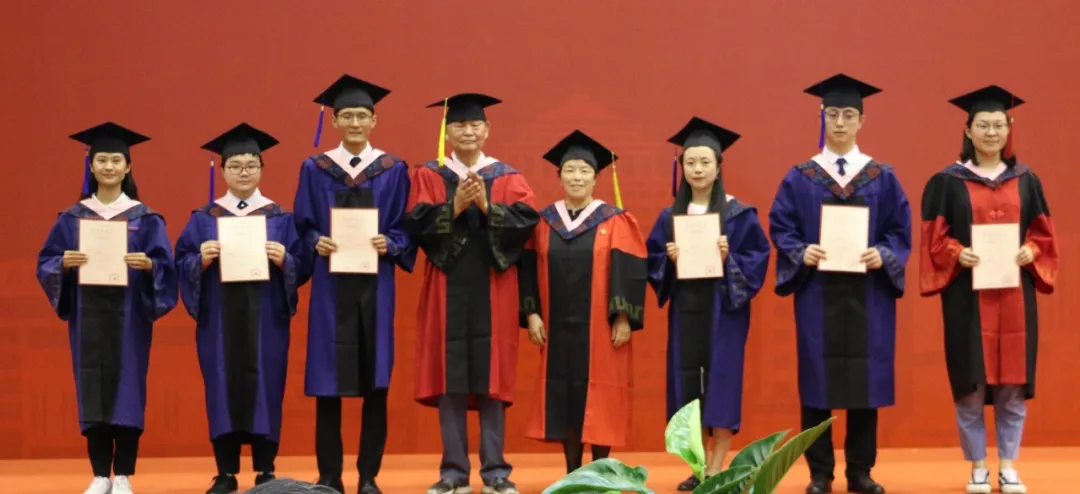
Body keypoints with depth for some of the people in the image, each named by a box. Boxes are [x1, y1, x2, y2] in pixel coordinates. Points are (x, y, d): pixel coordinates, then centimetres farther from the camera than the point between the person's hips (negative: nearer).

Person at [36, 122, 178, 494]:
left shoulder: (145, 218, 4)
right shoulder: (72, 218, 8)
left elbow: (165, 266, 0)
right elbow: (45, 262, 6)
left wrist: (148, 264, -21)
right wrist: (65, 263, -15)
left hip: (128, 314, -1)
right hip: (88, 314, 2)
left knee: (127, 387, -3)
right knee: (92, 390, 1)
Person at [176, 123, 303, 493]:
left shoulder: (280, 218, 7)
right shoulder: (203, 219, 9)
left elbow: (299, 267, 3)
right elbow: (182, 265, 5)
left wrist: (283, 261, -17)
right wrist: (201, 260, -15)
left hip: (265, 319, -1)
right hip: (219, 319, 1)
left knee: (264, 388, -1)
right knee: (222, 388, 0)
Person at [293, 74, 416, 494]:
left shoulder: (393, 170, 6)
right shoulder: (315, 169, 7)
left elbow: (405, 228, 5)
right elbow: (302, 226, 6)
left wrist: (389, 244, -15)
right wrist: (316, 243, -14)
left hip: (375, 284, 0)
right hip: (330, 284, 0)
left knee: (374, 381, 0)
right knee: (327, 382, -1)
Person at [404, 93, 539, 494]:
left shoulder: (508, 177, 9)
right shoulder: (428, 176, 7)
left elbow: (526, 222, -6)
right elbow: (417, 225, -6)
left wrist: (487, 206, -17)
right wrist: (455, 207, -18)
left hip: (493, 290, 0)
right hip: (447, 289, 0)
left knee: (491, 378, 0)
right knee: (450, 379, -1)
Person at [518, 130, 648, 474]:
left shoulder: (615, 221, 0)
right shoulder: (543, 222, 8)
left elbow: (630, 271, -6)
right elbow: (528, 269, 6)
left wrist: (623, 316, -13)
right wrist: (531, 313, -4)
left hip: (600, 327, -3)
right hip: (557, 326, 3)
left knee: (599, 397, -1)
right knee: (564, 397, 5)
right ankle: (572, 472, 12)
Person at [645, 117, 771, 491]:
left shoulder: (739, 214, -2)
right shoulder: (670, 216, 9)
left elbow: (758, 258, -3)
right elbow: (652, 260, 11)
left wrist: (730, 259, -19)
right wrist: (669, 259, -9)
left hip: (723, 309, -4)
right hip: (684, 308, 4)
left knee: (721, 379, -4)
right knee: (686, 382, 3)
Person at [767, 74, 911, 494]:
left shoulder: (882, 177, 6)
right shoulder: (800, 177, 4)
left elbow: (901, 230, 4)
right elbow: (780, 227, 3)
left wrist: (883, 255, -15)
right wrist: (801, 253, -16)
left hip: (868, 294, 1)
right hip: (817, 293, -1)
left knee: (866, 380, 3)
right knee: (818, 381, 0)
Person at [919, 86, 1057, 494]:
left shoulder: (1027, 180, 9)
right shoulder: (947, 182, 2)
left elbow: (1043, 233, 10)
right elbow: (935, 237, 1)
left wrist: (1030, 252, -9)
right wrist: (958, 254, -17)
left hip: (1014, 292, 2)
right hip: (967, 294, -2)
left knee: (1013, 385, 3)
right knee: (970, 385, -2)